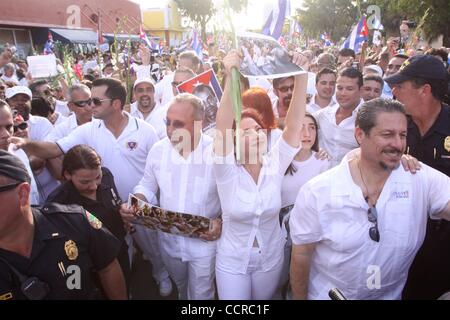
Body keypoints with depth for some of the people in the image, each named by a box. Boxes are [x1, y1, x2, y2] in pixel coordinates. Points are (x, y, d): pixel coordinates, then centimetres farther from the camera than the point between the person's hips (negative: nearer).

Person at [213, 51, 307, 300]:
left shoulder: (274, 165, -11)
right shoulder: (227, 172, -19)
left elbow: (294, 126, -22)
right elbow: (222, 128, -35)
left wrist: (301, 77, -32)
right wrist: (231, 77, -46)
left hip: (271, 259, 2)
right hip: (232, 261, -2)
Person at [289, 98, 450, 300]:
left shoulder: (423, 179, -16)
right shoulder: (317, 192, -23)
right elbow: (301, 255, -13)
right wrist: (300, 298, -5)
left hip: (391, 295, 3)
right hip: (327, 294, -3)